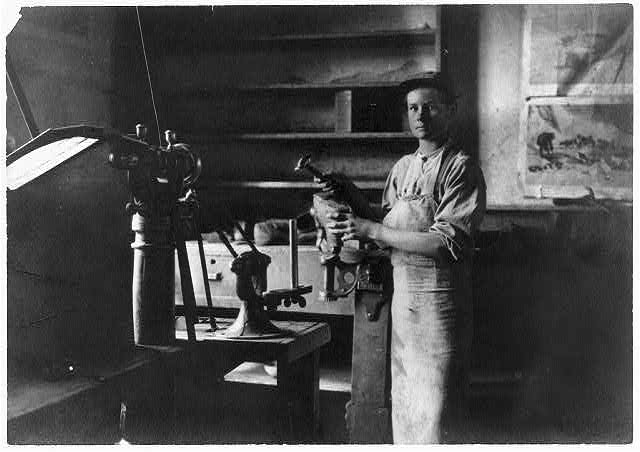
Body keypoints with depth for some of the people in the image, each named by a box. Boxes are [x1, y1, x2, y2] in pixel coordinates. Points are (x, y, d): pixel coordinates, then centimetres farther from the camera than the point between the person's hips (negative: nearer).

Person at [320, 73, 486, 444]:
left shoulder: (461, 168, -9)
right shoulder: (403, 168, 13)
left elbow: (448, 243, -19)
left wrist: (370, 229, -17)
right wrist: (355, 200, -2)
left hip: (440, 299, -7)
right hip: (403, 296, 7)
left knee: (435, 407, 1)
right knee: (403, 400, 15)